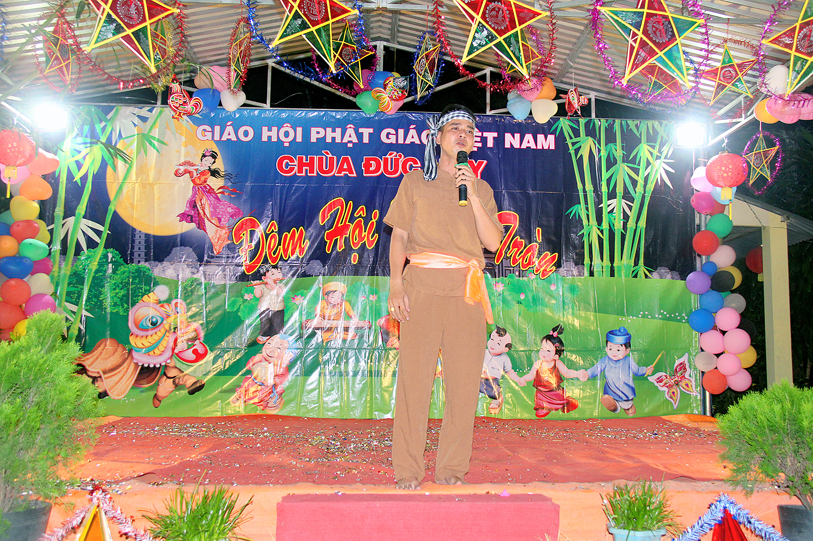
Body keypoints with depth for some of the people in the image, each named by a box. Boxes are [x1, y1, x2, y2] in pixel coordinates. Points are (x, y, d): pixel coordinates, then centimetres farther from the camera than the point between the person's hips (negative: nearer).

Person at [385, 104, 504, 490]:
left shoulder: (481, 188, 16)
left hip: (467, 290, 2)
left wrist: (471, 195, -5)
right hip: (421, 285, -2)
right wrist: (395, 285, -4)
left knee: (464, 378, -1)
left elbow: (493, 242, 3)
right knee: (415, 374, -4)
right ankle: (408, 469, 6)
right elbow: (399, 236, 8)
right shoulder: (415, 182, 12)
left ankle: (451, 467, 13)